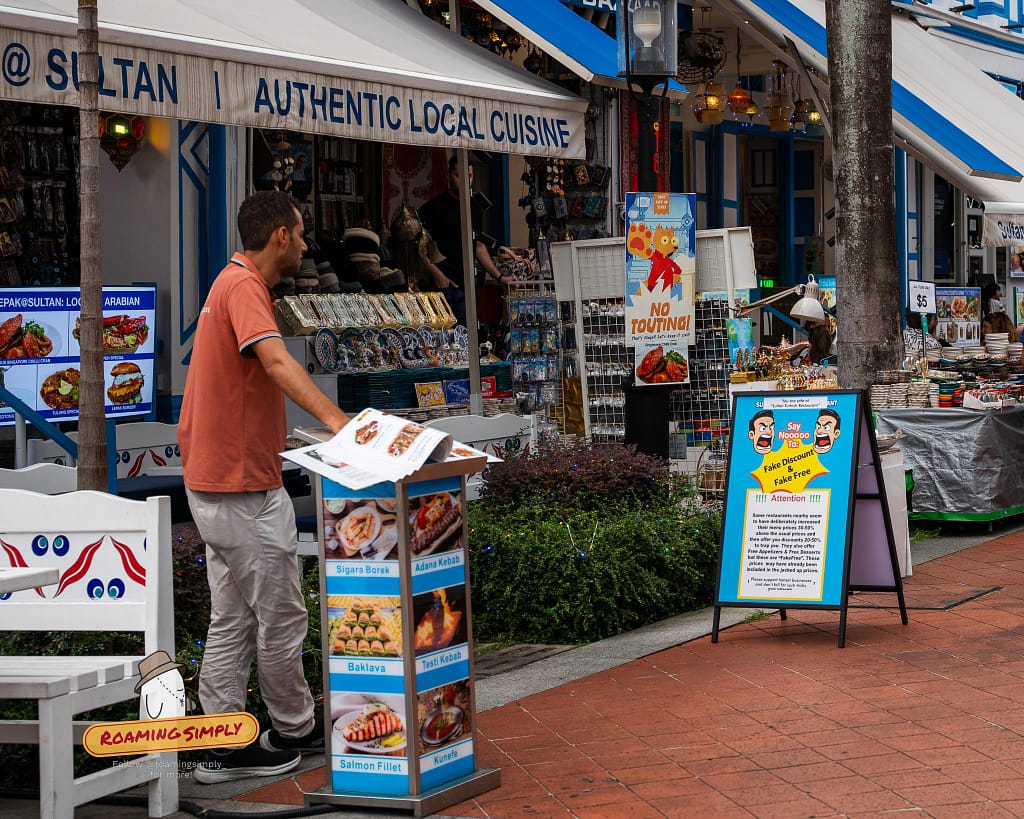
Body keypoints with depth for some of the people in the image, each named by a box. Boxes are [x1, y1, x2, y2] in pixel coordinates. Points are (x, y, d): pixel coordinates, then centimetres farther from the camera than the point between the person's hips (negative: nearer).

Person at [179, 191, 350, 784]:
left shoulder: (236, 282, 16)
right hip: (245, 489, -11)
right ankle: (296, 729, 17)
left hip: (216, 483, 11)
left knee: (233, 620, 12)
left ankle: (223, 744, 14)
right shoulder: (244, 287, -17)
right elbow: (276, 361, -35)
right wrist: (334, 417, -46)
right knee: (281, 617, 3)